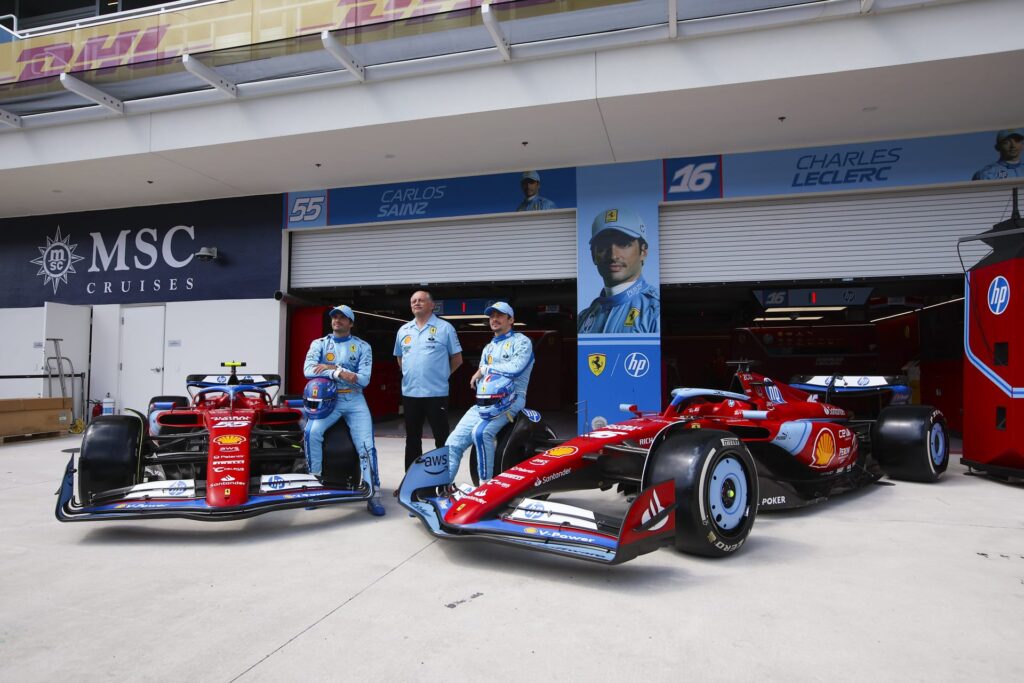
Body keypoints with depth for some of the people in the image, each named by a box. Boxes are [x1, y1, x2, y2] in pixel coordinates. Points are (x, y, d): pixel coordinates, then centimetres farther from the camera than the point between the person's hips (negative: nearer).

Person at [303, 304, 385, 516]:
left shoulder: (362, 346, 5)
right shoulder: (319, 344, 8)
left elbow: (364, 379, -7)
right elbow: (308, 370, -9)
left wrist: (333, 368, -14)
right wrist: (340, 373, -19)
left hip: (354, 400, 0)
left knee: (366, 445, -13)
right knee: (312, 432, -26)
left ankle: (373, 495, -8)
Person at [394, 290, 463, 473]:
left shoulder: (444, 328, -2)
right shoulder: (403, 330, 12)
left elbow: (457, 358, 1)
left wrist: (441, 374, 3)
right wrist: (409, 374, 13)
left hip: (436, 393, -5)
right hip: (409, 393, 5)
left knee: (442, 438, 0)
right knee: (412, 439, 14)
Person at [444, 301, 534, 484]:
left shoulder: (521, 341, 2)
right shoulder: (488, 348, 26)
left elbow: (516, 367, -16)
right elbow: (480, 377, 20)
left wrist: (485, 369, -5)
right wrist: (477, 378, -6)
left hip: (511, 398, -7)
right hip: (486, 400, 7)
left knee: (480, 432, -32)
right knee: (454, 441, -6)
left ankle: (486, 485, -21)